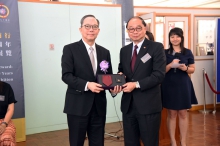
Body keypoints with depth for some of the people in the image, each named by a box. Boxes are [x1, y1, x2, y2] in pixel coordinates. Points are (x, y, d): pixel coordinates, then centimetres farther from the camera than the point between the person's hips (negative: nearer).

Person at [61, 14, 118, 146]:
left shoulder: (105, 52, 11)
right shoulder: (70, 49, -3)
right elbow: (66, 76, -11)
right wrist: (87, 85, -23)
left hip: (99, 105, 4)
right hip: (78, 105, -4)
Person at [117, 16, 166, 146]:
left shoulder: (157, 47, -6)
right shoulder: (124, 50, 12)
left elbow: (159, 75, -14)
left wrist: (136, 84, -20)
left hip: (148, 105, -5)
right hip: (128, 104, 5)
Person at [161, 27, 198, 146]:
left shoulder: (187, 52, 3)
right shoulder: (164, 53, 1)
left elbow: (192, 69, 7)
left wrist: (185, 68, -15)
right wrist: (171, 65, -19)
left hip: (183, 85, 1)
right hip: (169, 86, 0)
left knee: (183, 114, 7)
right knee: (171, 114, 6)